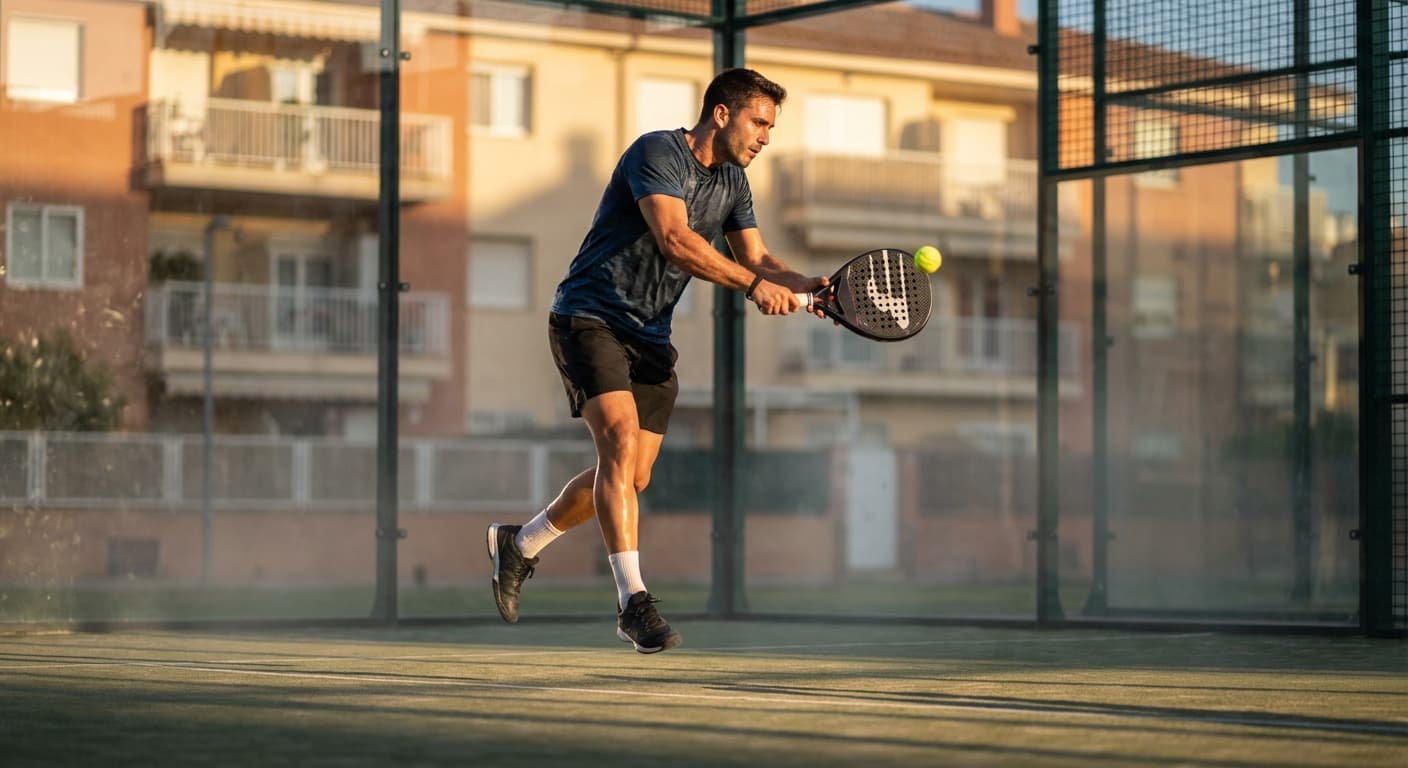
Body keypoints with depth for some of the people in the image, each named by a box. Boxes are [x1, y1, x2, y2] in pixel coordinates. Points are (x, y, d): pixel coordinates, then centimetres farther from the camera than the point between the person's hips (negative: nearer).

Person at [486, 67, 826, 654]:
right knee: (619, 440, -24)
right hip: (589, 317, -8)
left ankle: (520, 544, 27)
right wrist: (753, 284, -36)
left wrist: (808, 287, -13)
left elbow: (756, 259, 8)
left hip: (650, 337, 8)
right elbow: (673, 238, -29)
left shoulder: (732, 182, 11)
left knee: (632, 477, 6)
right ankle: (632, 599, -25)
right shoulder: (657, 152, -16)